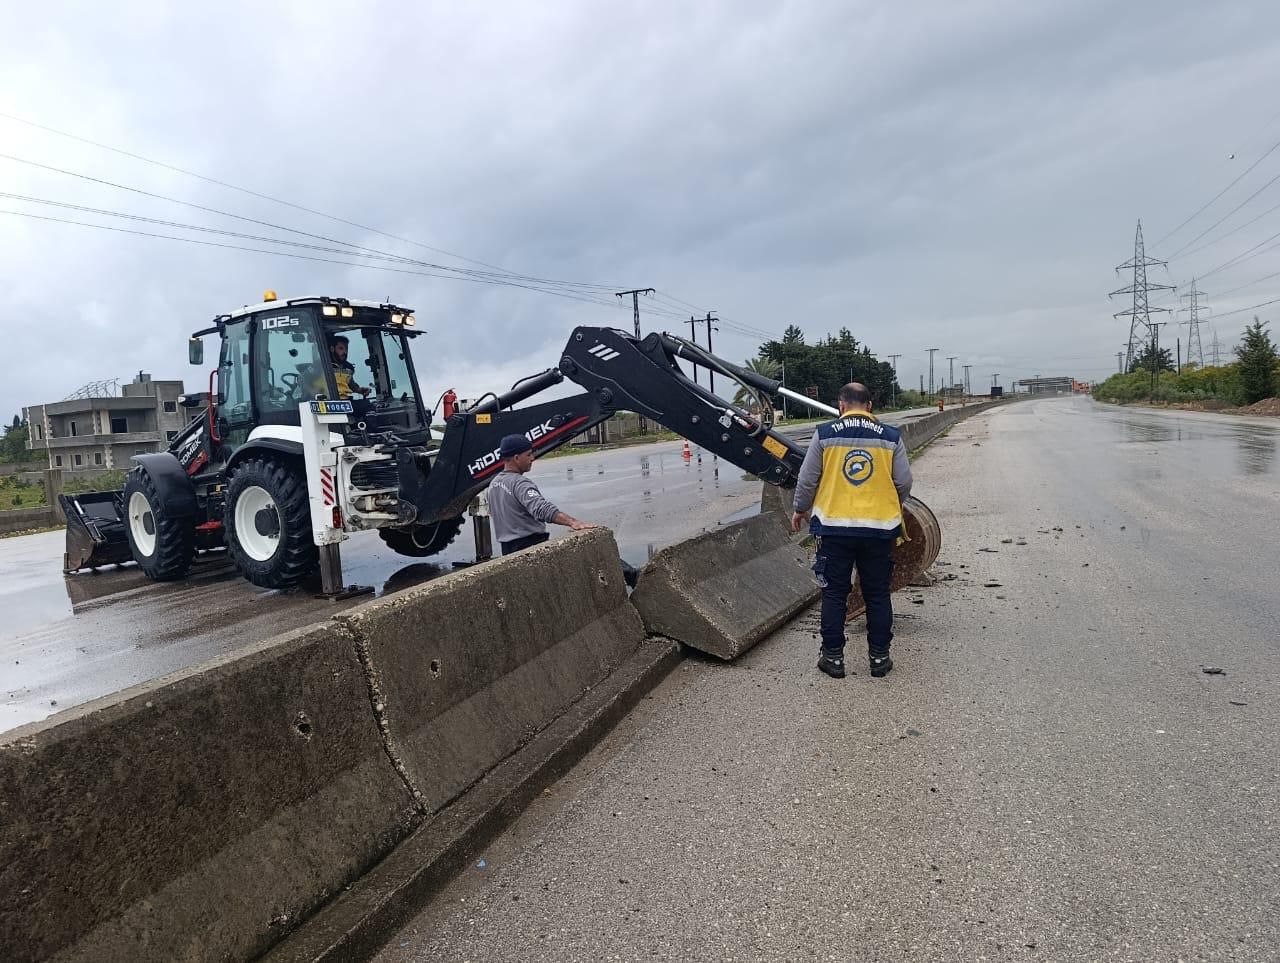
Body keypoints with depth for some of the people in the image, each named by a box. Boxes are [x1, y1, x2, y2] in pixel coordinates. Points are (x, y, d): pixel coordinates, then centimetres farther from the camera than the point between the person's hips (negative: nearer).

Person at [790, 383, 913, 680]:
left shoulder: (824, 434, -3)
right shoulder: (891, 436, 0)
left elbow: (807, 480, 0)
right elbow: (904, 483, 5)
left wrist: (800, 510, 18)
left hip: (834, 526, -1)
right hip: (880, 527, 1)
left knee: (834, 594, 8)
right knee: (878, 595, 12)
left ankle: (833, 657, 14)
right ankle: (879, 657, 18)